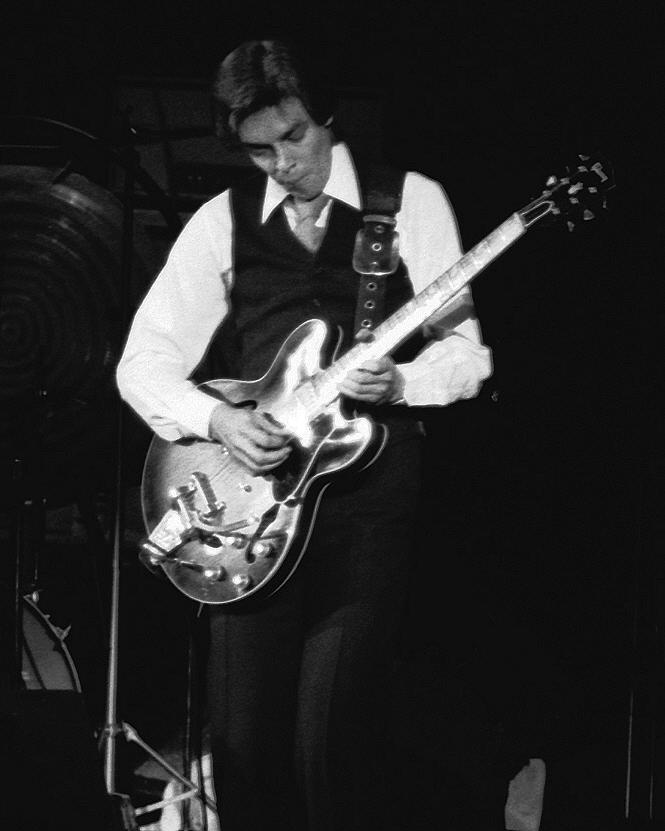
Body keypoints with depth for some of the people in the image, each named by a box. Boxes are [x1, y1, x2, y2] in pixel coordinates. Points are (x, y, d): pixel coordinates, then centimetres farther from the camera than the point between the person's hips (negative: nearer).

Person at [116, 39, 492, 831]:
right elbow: (142, 360, 8)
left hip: (368, 487, -2)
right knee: (243, 746, 2)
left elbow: (465, 351, 3)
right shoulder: (223, 221, 10)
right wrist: (217, 419, -10)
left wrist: (398, 382, -17)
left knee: (331, 746, -9)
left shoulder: (409, 200, 4)